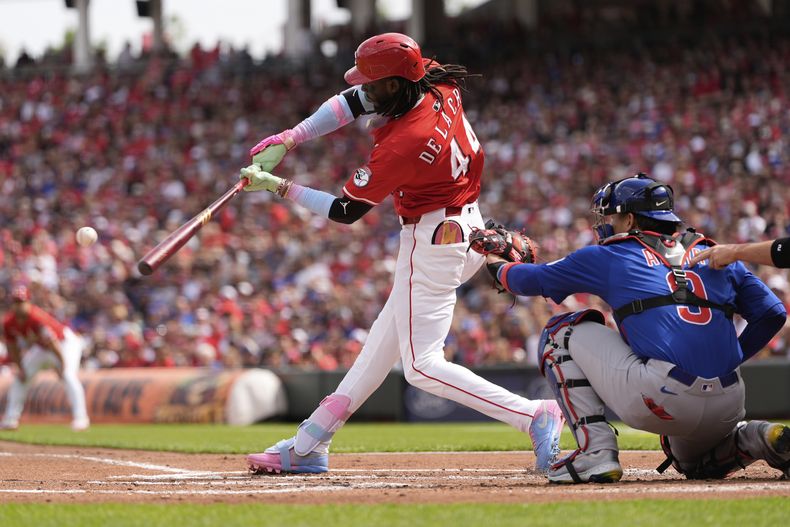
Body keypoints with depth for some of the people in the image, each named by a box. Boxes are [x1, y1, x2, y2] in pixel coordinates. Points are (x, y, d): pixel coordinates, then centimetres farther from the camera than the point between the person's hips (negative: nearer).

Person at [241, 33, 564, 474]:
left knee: (422, 365, -7)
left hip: (433, 242, -10)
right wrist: (287, 141, -1)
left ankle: (534, 416, -16)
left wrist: (279, 186, -7)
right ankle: (310, 445, 24)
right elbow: (354, 102, 6)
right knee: (387, 338, 15)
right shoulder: (439, 87, -5)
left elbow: (346, 211, -16)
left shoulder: (404, 144, -28)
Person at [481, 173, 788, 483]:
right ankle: (759, 438, 6)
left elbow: (534, 280, 24)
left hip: (659, 397, -5)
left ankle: (595, 452, 3)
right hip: (728, 407, 5)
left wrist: (497, 266, 46)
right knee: (692, 462, 39)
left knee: (560, 333, 16)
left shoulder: (610, 256, 13)